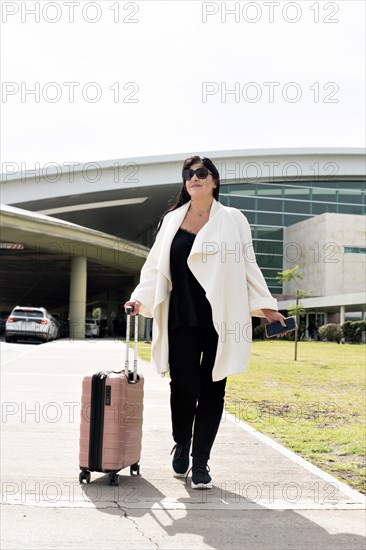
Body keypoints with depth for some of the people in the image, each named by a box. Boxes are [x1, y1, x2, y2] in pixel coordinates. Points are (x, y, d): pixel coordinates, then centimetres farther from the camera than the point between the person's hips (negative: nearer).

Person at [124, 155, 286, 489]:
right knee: (184, 387, -3)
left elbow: (248, 266, 10)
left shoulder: (233, 220, 7)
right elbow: (155, 266, 12)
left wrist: (265, 305, 6)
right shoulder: (172, 220, 11)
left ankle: (200, 462, 14)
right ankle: (181, 446, 25)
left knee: (212, 390, 3)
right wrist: (141, 298, -1)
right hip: (182, 320, 1)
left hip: (220, 320, -1)